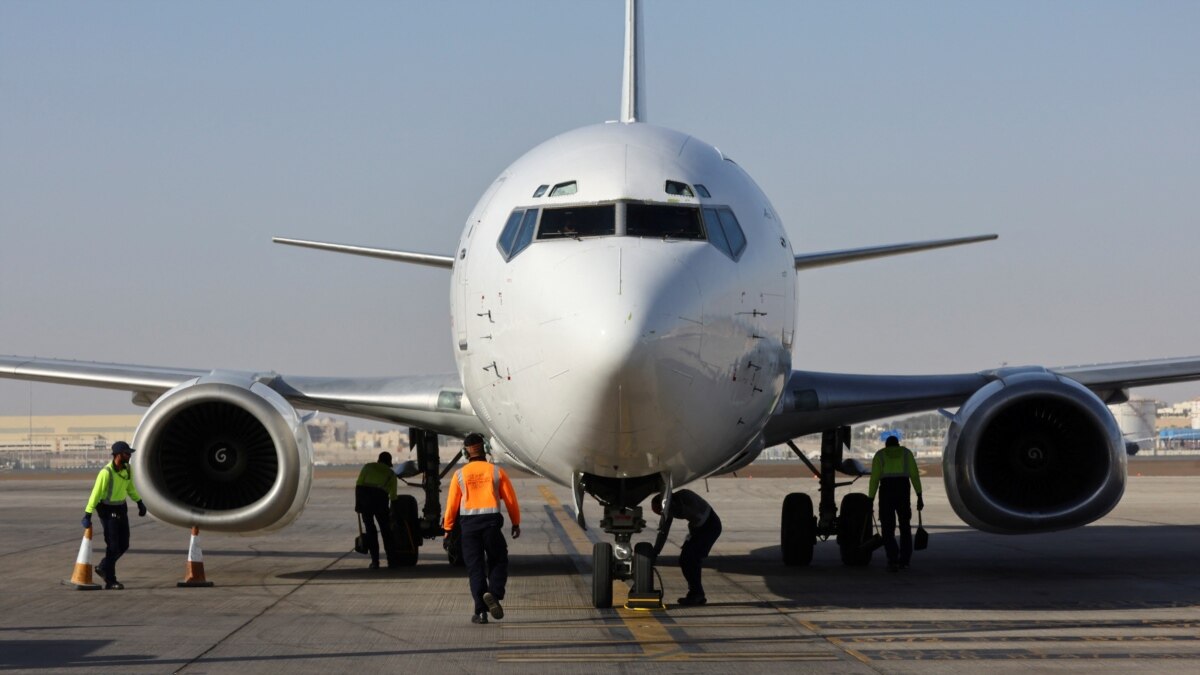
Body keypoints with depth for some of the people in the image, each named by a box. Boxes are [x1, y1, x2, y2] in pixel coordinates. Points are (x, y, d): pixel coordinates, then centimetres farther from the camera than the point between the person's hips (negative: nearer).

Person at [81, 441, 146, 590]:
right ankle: (110, 581, 7)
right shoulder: (106, 473, -24)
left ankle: (103, 568, 29)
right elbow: (96, 493, -22)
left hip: (121, 509, 8)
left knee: (124, 545, 10)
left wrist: (140, 503, 18)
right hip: (108, 510, -8)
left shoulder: (128, 469, 0)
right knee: (113, 546, -5)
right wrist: (87, 514, -23)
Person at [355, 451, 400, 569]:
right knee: (386, 529, 12)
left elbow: (358, 485, 5)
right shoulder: (391, 473, 19)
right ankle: (392, 560, 12)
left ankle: (375, 561, 4)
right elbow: (393, 496, 16)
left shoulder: (368, 466, 18)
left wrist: (357, 504, 5)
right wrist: (392, 512, 28)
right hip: (380, 498, 0)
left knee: (370, 529, 8)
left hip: (364, 496, 0)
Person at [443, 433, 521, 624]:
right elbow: (510, 499, 4)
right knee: (498, 561, 12)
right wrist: (516, 523, 15)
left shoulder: (460, 475, 2)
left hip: (469, 523, 1)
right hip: (491, 522, -1)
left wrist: (448, 528, 11)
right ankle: (494, 593, -15)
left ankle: (481, 611, 1)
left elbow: (452, 503, 2)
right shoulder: (496, 471, 1)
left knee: (475, 567, 6)